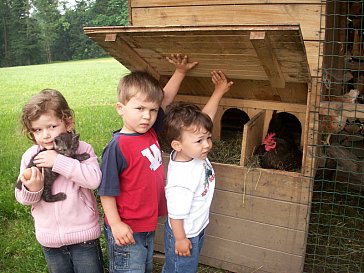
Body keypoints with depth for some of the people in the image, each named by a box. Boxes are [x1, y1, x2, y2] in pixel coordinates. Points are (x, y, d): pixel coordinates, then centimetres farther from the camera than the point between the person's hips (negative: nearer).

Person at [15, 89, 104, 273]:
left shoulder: (82, 149, -11)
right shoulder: (30, 156, -3)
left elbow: (94, 179, -28)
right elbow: (21, 197, 2)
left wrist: (58, 161, -29)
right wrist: (31, 189, -21)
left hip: (83, 234, -3)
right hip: (50, 238, 4)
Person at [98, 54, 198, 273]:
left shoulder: (150, 132, -4)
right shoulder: (117, 147, -24)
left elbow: (165, 99, 8)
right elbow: (107, 191, -19)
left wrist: (180, 71, 6)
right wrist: (115, 224, -18)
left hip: (149, 225, 8)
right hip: (126, 231, -7)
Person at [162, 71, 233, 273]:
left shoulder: (193, 151, -16)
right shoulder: (181, 180, -39)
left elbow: (206, 116, -7)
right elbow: (176, 214, -28)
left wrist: (219, 91, -4)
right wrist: (180, 239, -16)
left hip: (197, 229, 8)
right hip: (183, 235, -8)